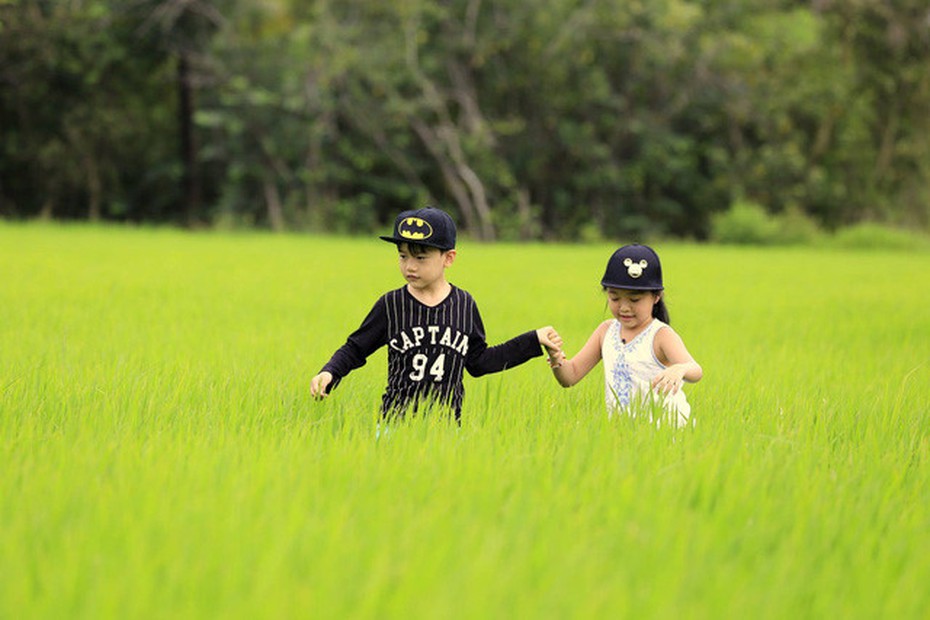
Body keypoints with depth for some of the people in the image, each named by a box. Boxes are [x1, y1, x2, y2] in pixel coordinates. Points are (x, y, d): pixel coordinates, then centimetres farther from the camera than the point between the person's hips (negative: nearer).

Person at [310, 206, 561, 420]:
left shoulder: (465, 305, 8)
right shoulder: (390, 304, 2)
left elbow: (478, 362, 16)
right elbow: (355, 350, 10)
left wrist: (534, 341, 16)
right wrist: (328, 374, -9)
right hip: (396, 418, -1)